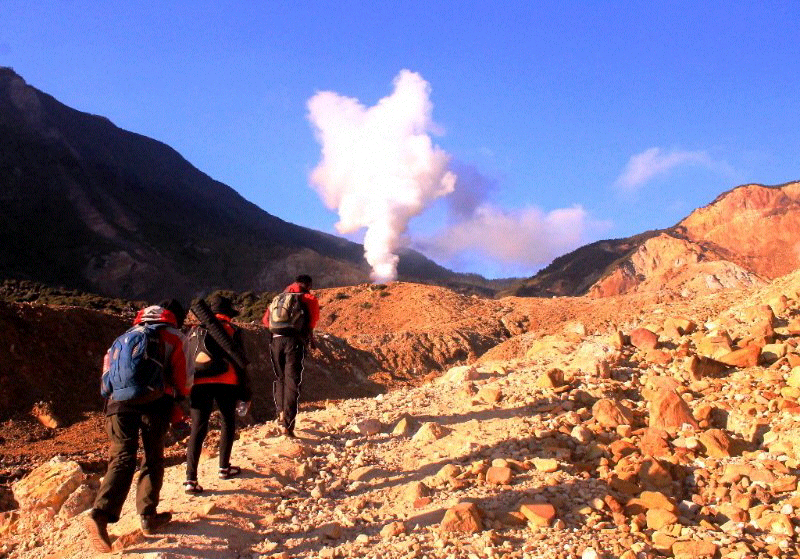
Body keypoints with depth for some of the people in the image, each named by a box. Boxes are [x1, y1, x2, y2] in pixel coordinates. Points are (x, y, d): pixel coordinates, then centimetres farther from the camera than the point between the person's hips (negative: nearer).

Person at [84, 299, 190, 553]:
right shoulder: (175, 338, 14)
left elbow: (108, 366, 24)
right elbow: (182, 378, 11)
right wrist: (178, 401, 26)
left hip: (119, 401, 3)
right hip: (155, 402, -3)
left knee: (122, 458, -1)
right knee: (153, 459, 12)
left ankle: (101, 515, -19)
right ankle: (148, 516, 12)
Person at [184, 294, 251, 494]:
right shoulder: (232, 330, 8)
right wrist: (245, 391, 8)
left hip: (199, 384, 2)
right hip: (226, 383, -2)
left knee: (197, 430, -1)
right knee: (228, 424, 19)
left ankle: (191, 479, -9)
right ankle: (224, 468, 24)